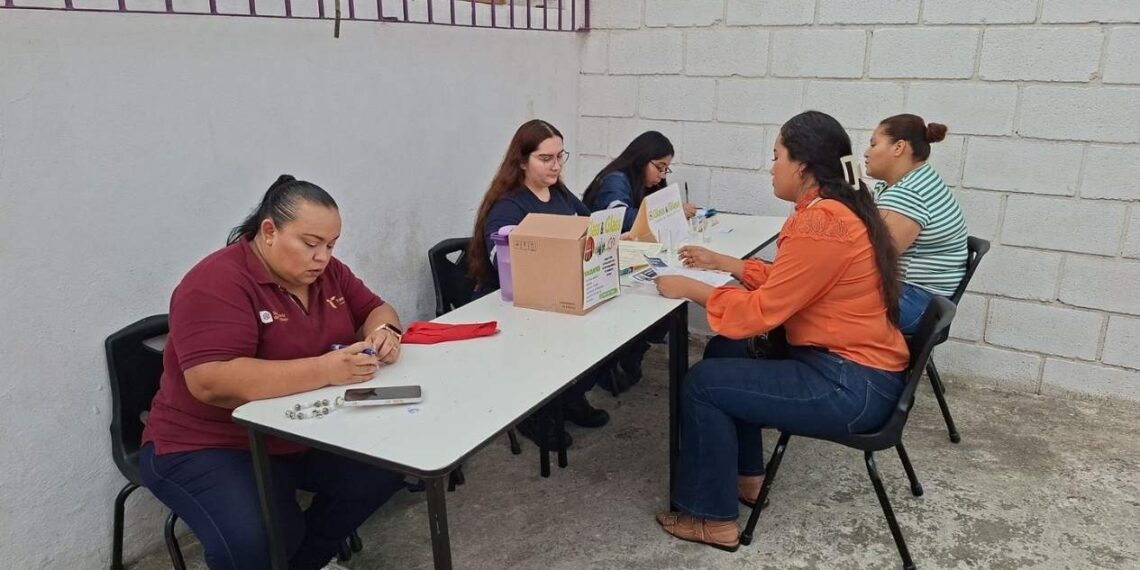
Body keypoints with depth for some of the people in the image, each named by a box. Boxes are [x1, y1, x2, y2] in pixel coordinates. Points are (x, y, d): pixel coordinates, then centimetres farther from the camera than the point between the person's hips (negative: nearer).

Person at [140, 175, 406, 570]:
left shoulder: (327, 272, 1)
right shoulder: (218, 284, -22)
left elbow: (375, 310, 10)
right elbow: (212, 382, -32)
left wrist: (384, 332, -16)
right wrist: (325, 370, -39)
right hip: (212, 448, -7)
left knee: (391, 462, -8)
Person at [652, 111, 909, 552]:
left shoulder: (820, 223, -24)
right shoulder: (838, 208, 8)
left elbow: (761, 312, -20)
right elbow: (785, 282, 16)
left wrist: (689, 289, -9)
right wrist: (720, 263, 17)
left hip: (850, 386, -10)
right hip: (849, 365, 10)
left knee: (701, 385, -7)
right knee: (724, 351, 17)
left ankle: (713, 518, 7)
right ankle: (745, 477, 26)